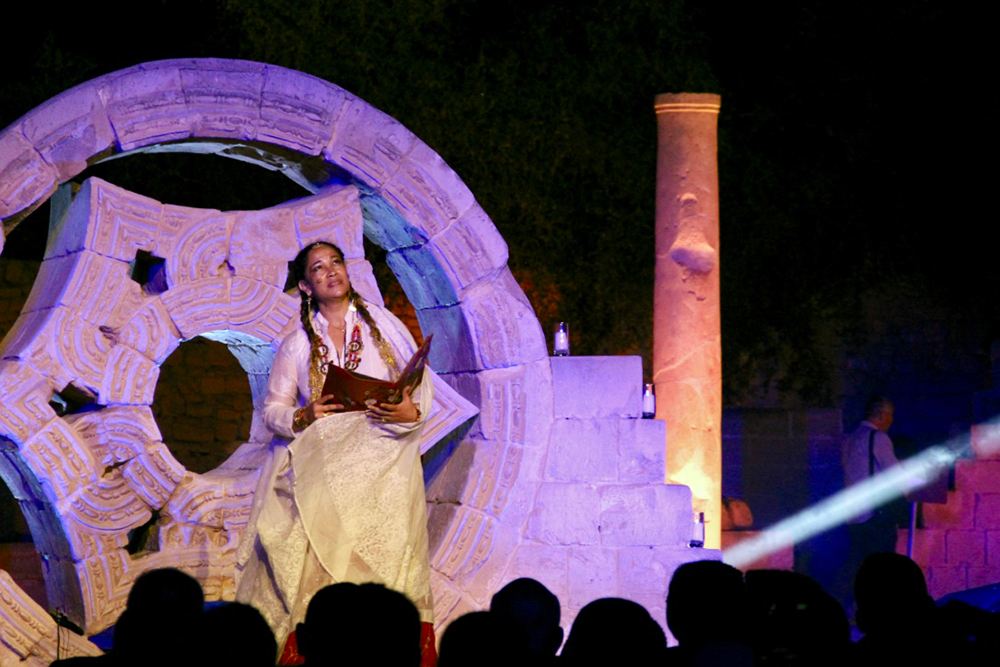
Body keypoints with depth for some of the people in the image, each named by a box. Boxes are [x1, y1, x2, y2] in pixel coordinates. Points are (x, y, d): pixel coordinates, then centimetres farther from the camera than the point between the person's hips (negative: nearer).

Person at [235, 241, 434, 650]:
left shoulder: (382, 323, 9)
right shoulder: (296, 344, 12)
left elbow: (422, 383, 7)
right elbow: (272, 410, 12)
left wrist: (411, 412, -14)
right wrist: (302, 417, -9)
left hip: (379, 451, -1)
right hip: (319, 455, 1)